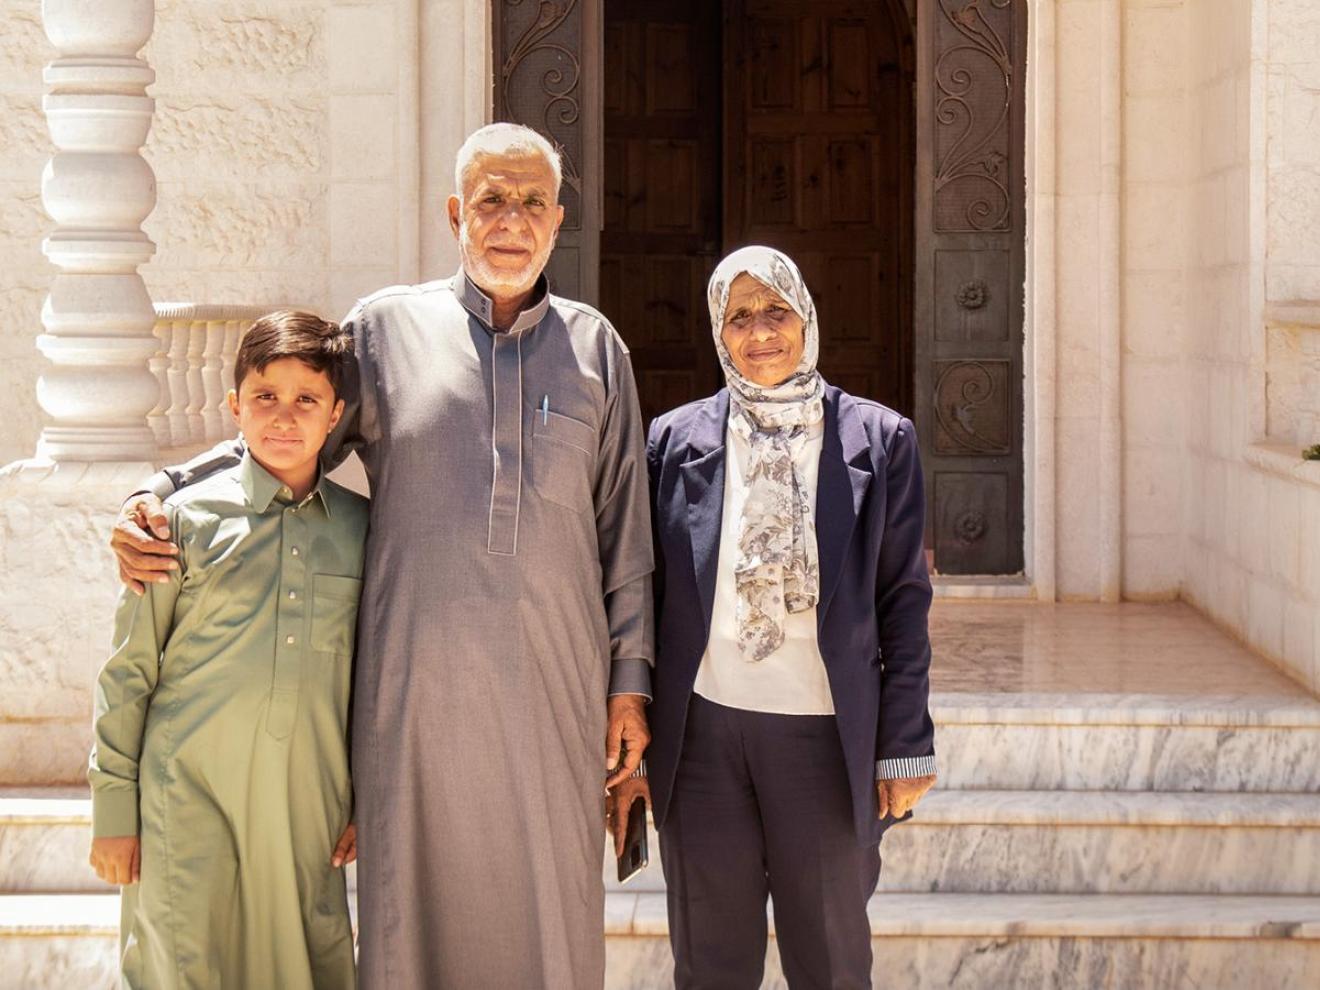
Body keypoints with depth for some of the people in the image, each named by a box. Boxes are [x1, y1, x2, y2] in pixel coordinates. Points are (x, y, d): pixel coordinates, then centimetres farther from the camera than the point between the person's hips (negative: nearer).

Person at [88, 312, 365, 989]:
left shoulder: (360, 527, 7)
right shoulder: (190, 519, 0)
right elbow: (128, 667, 3)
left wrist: (367, 799, 12)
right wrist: (113, 807, 1)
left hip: (310, 805, 2)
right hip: (191, 800, -2)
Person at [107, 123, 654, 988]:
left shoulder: (595, 346, 10)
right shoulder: (387, 326, 6)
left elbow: (625, 528, 11)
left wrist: (630, 681, 8)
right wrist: (157, 497, -2)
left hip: (555, 687, 1)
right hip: (416, 684, -1)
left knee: (553, 914, 4)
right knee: (411, 911, 3)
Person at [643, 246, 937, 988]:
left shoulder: (879, 439, 3)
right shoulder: (676, 439, 6)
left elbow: (904, 602, 3)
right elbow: (648, 591, 9)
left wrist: (905, 745, -1)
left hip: (825, 732, -1)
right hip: (703, 732, 1)